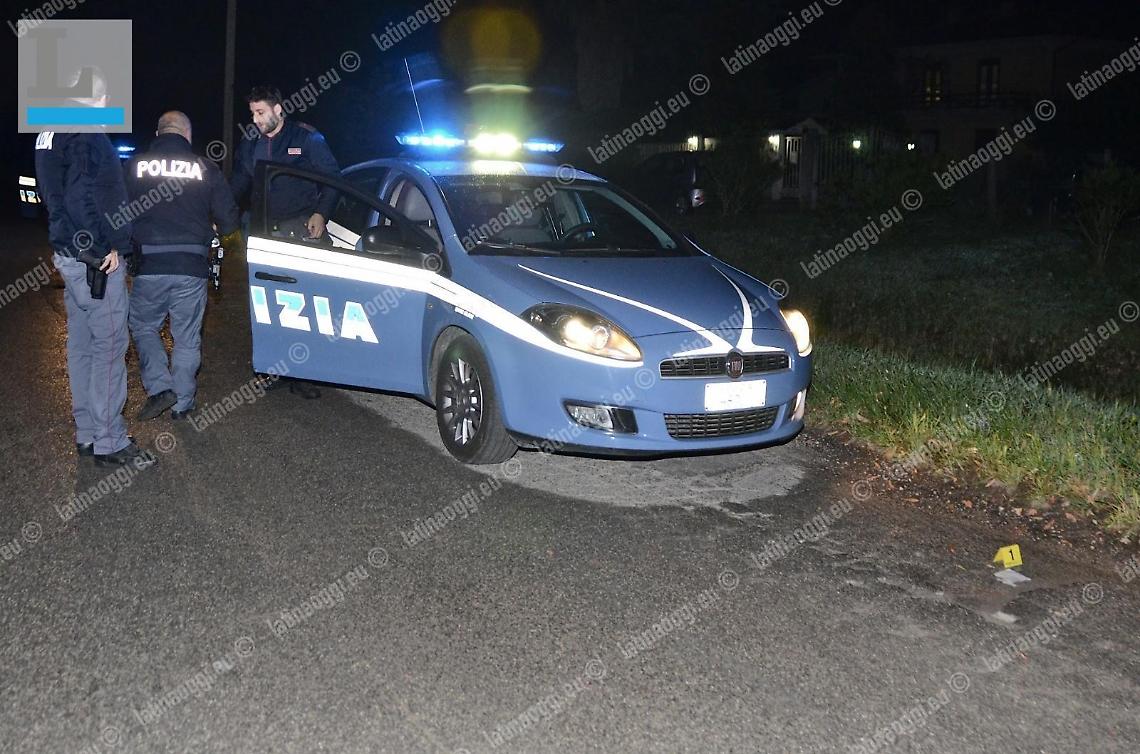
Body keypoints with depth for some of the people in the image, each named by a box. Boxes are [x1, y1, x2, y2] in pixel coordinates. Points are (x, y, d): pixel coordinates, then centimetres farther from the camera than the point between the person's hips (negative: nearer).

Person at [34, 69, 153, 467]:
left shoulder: (51, 132, 15)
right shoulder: (86, 135, -15)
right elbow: (81, 198, -24)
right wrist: (106, 247, -17)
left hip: (70, 254, 10)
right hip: (96, 259, -10)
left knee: (81, 344, 14)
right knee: (109, 347, -5)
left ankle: (87, 434, 23)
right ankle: (109, 442, 0)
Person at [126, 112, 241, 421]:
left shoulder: (135, 166, 2)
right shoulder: (206, 168, 1)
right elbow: (228, 220, 2)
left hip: (149, 266, 0)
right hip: (192, 267, 0)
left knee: (143, 326, 19)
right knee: (187, 337, 12)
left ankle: (159, 388, 5)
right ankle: (182, 403, 16)